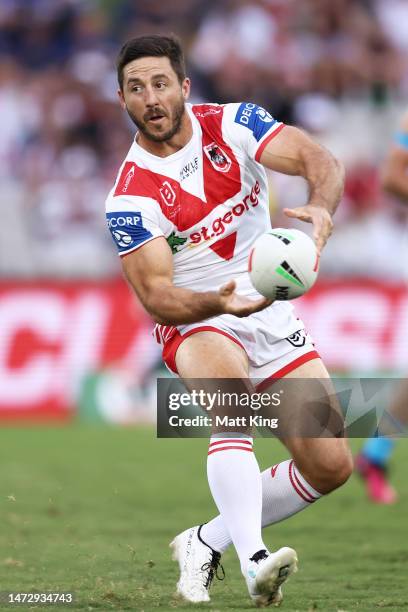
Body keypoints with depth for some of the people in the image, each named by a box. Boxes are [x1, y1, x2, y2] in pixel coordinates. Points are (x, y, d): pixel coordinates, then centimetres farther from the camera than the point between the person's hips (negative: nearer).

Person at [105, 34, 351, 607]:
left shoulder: (231, 124, -7)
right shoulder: (130, 198, -14)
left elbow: (318, 160, -17)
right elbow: (155, 295, -20)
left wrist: (321, 207, -40)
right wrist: (218, 302, -40)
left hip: (274, 316, 4)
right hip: (198, 325, -4)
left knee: (330, 467, -5)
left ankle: (206, 542, 12)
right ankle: (253, 562, -46)